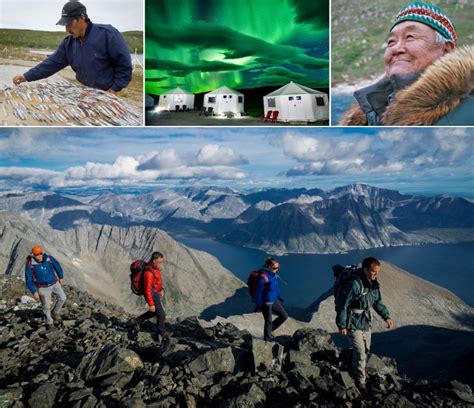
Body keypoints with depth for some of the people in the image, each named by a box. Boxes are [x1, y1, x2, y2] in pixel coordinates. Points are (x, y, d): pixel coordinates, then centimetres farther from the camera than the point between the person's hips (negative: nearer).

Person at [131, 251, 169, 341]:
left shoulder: (155, 267, -4)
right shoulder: (149, 273, -33)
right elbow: (147, 290, -27)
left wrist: (161, 289, 3)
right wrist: (151, 304, -21)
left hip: (155, 293, 9)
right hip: (152, 295, -9)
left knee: (155, 312, 25)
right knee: (161, 314, 3)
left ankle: (137, 320, 37)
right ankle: (161, 334, 24)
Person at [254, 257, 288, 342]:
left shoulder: (273, 274, 1)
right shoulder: (263, 277, -25)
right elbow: (258, 292, -20)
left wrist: (279, 298, 21)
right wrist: (258, 305, -16)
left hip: (274, 300, 8)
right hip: (266, 303, -8)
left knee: (284, 315, 12)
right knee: (269, 321, 7)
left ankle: (270, 330, 29)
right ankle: (267, 339, 30)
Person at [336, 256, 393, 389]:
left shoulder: (374, 284, -3)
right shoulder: (354, 284, -28)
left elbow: (378, 302, 13)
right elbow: (342, 305, -22)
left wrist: (386, 316, 1)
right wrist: (342, 326, -17)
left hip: (366, 323, 8)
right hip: (354, 325, -8)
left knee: (366, 351, 20)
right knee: (360, 354, -1)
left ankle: (358, 369, 43)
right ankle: (361, 382, 18)